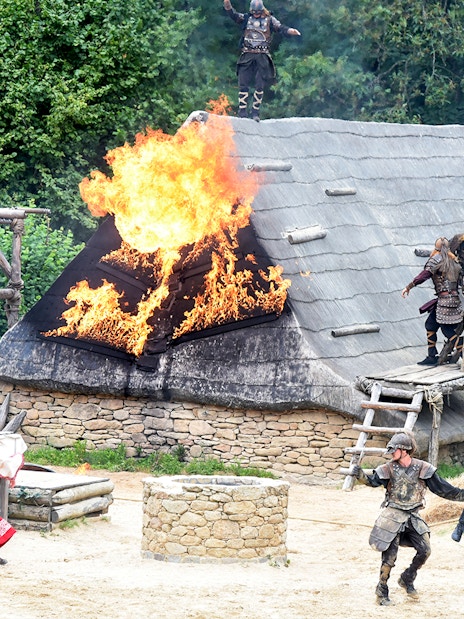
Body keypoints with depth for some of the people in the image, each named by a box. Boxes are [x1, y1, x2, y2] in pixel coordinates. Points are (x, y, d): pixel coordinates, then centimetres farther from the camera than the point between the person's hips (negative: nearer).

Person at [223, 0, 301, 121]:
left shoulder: (269, 20, 8)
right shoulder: (246, 18, 10)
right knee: (243, 85, -4)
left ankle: (255, 113, 8)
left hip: (262, 56, 0)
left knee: (260, 86, -1)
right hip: (247, 55, 0)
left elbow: (280, 28, -1)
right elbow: (234, 15, -2)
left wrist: (290, 31, -22)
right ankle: (242, 113, 1)